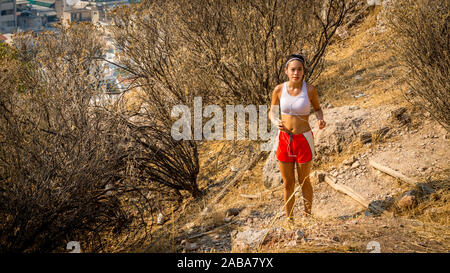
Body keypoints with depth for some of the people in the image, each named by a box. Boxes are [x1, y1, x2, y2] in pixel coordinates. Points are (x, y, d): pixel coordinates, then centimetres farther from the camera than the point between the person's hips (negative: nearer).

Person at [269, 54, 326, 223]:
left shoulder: (309, 89, -10)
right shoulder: (279, 90, -6)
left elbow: (317, 108, 7)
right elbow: (272, 112, 7)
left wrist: (320, 120, -14)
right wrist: (276, 123, -14)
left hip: (303, 140, -2)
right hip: (284, 139, 2)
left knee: (304, 181, 12)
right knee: (288, 183, 11)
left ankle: (308, 216, 32)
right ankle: (289, 219, 24)